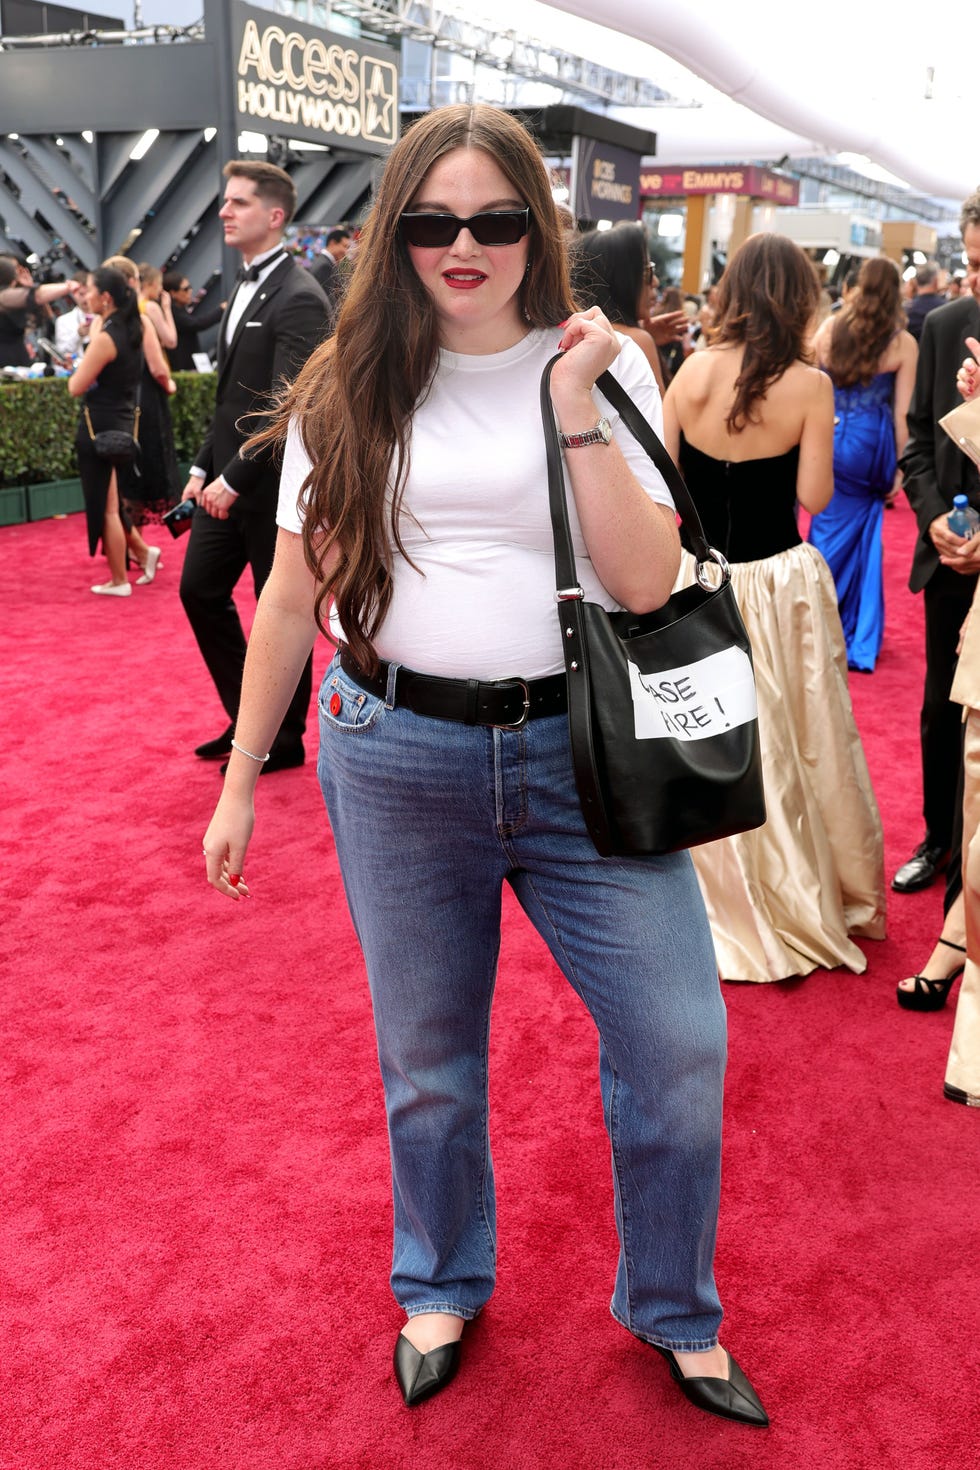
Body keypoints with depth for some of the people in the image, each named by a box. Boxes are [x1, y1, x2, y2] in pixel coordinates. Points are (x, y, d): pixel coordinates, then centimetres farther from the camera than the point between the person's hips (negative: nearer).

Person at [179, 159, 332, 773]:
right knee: (201, 590, 12)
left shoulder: (298, 298, -15)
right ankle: (246, 718, 26)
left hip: (273, 482, -9)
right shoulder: (248, 288, 14)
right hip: (230, 476, 9)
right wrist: (205, 466, 12)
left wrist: (235, 477, -22)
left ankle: (285, 740, 18)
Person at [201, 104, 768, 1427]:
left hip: (579, 749, 0)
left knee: (679, 1043, 1)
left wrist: (575, 409, -15)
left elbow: (647, 581, -8)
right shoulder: (348, 390, 5)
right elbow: (293, 596, 7)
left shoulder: (601, 365, 2)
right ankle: (441, 1289, 42)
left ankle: (675, 1312, 30)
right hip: (399, 758, 1)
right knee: (428, 1058, 14)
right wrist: (239, 781, 8)